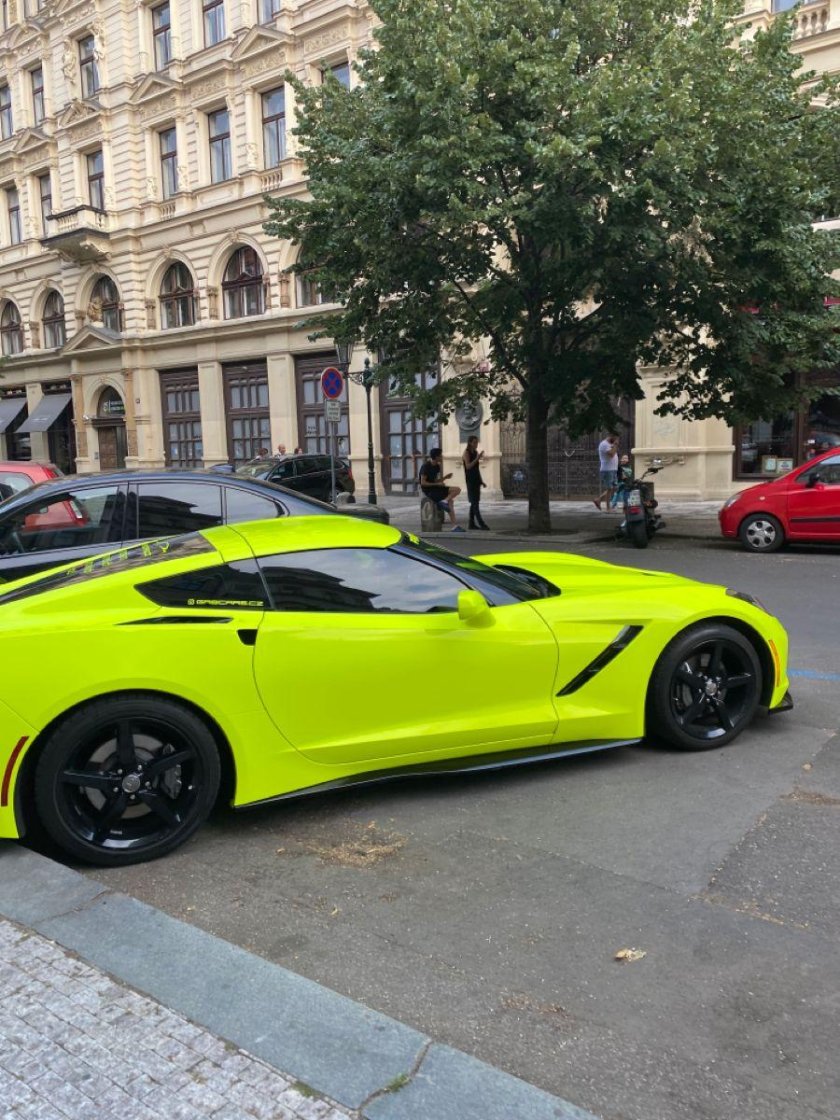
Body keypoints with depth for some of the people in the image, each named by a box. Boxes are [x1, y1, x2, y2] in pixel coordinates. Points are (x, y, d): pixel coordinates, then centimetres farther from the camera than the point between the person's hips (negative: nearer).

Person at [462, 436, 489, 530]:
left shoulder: (476, 452, 15)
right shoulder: (466, 452, -6)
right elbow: (468, 466, -18)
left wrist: (481, 480, 16)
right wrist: (477, 458, -26)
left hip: (477, 480, 8)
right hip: (470, 480, -8)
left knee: (474, 502, 7)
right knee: (474, 502, -10)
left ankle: (472, 523, 10)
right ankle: (481, 523, -15)